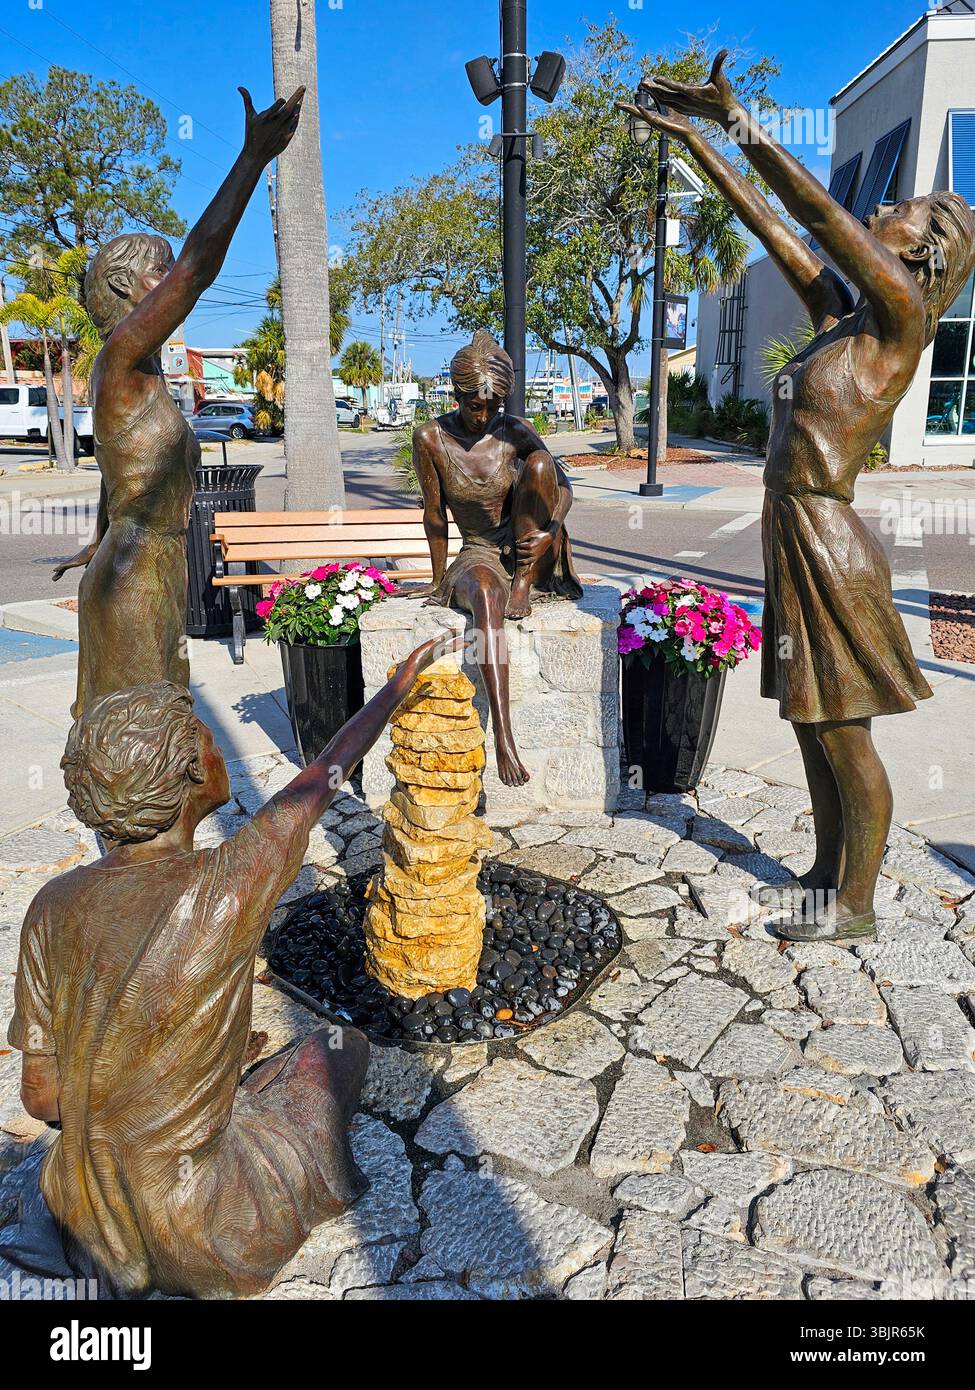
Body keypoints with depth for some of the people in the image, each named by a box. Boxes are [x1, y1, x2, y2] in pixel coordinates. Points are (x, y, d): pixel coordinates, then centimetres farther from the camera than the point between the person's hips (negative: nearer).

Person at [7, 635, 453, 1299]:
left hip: (85, 1223, 5)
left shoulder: (54, 906, -11)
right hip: (197, 1245, -5)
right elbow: (325, 775, -10)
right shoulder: (225, 888, -26)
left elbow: (43, 1098, -4)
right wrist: (400, 682, 6)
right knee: (341, 1044, 17)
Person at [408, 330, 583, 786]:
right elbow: (434, 514, -2)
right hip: (477, 556, -2)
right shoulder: (431, 438, -8)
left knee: (540, 461, -22)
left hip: (526, 552, 2)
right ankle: (503, 737, -48)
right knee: (486, 596, -41)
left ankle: (525, 584, -15)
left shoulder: (515, 432, -4)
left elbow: (563, 486, 2)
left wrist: (552, 529, -18)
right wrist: (439, 580, 5)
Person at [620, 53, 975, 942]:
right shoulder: (840, 316, 14)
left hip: (826, 547, -9)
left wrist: (740, 118, -14)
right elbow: (772, 226, 15)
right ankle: (827, 875, 32)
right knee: (815, 731, 16)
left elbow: (822, 214, -15)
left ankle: (858, 903, 19)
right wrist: (696, 139, 16)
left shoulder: (902, 320, -7)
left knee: (845, 738, 3)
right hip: (795, 537, 9)